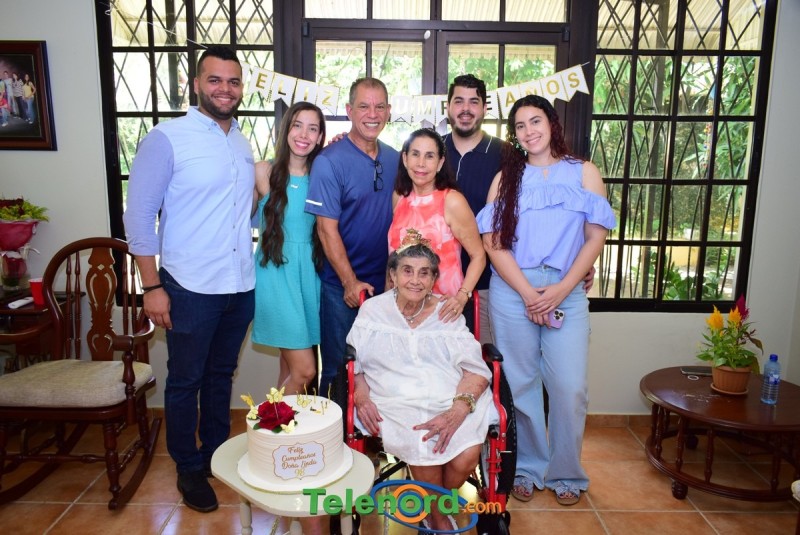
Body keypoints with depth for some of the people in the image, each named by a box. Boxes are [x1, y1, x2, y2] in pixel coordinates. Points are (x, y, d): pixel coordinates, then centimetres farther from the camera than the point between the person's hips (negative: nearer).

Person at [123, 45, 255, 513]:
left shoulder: (243, 142, 9)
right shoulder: (167, 138, -9)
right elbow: (139, 216, -9)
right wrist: (152, 287, -12)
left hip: (241, 285, 5)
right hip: (191, 287, -5)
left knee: (222, 375, 19)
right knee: (186, 381, 11)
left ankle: (217, 452, 38)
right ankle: (189, 467, 30)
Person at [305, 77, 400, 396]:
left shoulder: (395, 159, 6)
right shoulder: (329, 161, -11)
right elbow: (327, 229, -13)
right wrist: (351, 282, -15)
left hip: (385, 284, 5)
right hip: (343, 286, -5)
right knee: (338, 370, 8)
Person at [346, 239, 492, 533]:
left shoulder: (447, 313, 10)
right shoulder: (373, 310, 11)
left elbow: (476, 369, 1)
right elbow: (352, 363, 8)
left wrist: (457, 410, -17)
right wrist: (361, 396, -13)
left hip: (452, 401, 1)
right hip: (397, 403, -1)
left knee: (467, 456, -25)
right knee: (425, 449, -29)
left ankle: (432, 507, 10)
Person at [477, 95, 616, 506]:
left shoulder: (583, 172, 8)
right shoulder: (506, 177, 9)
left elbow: (595, 238, 2)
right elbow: (492, 242, -1)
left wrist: (560, 290, -10)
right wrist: (528, 292, -11)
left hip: (567, 292, 0)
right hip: (512, 292, 0)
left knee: (570, 388, 0)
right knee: (520, 384, 7)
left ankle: (566, 473, 22)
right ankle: (527, 468, 26)